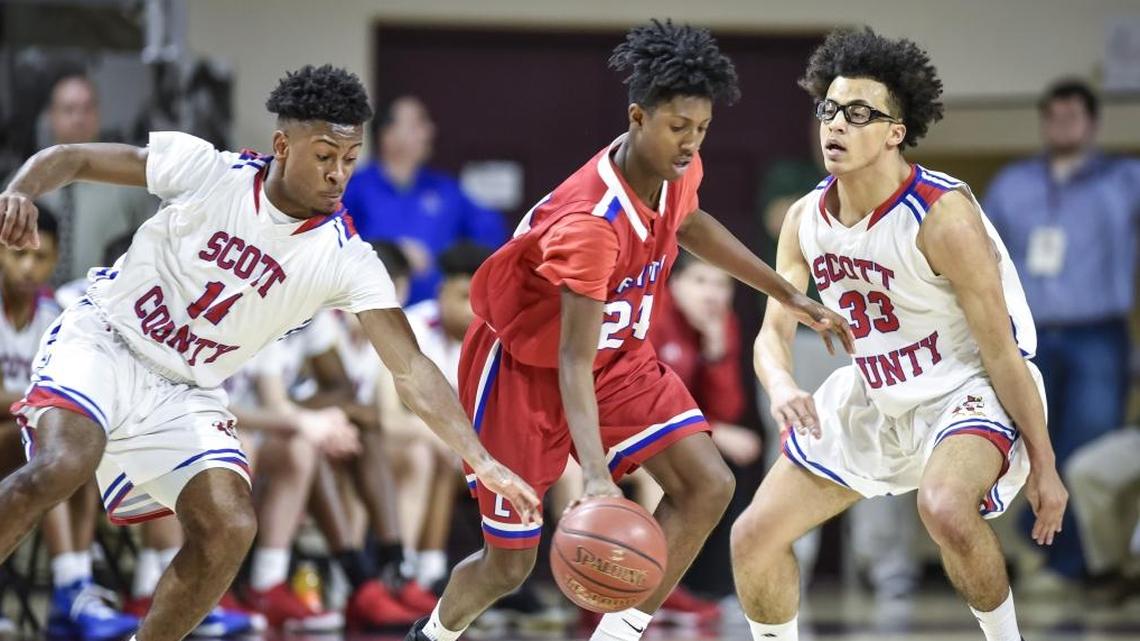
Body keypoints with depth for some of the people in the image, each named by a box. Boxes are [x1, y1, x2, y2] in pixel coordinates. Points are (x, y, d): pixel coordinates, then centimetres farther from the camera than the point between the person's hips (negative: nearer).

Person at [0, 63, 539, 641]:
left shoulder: (346, 260, -11)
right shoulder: (206, 170, -15)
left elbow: (412, 371, -15)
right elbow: (70, 159, -7)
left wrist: (482, 461, -26)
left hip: (186, 394, 3)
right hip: (103, 339, -3)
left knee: (229, 530, -16)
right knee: (61, 467, -31)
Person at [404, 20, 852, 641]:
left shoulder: (678, 171, -13)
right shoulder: (591, 221, -37)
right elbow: (574, 360, -40)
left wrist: (788, 295, 15)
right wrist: (595, 475, -53)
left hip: (617, 354, 7)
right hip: (524, 368, -7)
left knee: (708, 485, -15)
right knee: (509, 565, 1)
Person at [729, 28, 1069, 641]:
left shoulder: (942, 215, -25)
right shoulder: (805, 220, -6)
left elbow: (1001, 349, -20)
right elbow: (774, 331, -3)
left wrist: (1042, 464, -16)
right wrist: (781, 385, -29)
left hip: (971, 390, -7)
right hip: (874, 397, 7)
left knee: (945, 506, -38)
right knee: (754, 537, 1)